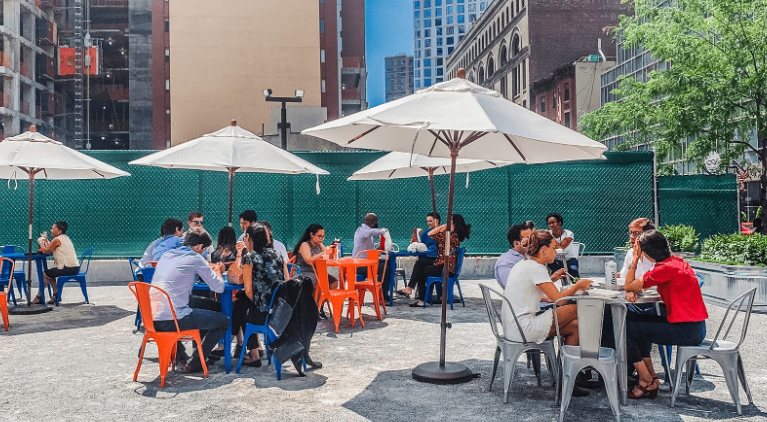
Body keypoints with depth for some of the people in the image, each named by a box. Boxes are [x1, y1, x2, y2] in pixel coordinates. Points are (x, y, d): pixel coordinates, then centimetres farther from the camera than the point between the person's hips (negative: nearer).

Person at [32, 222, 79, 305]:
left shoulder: (57, 240, -9)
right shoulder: (66, 238, 18)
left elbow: (45, 251, -4)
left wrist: (41, 242, 12)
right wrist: (46, 241, 23)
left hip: (67, 269, -9)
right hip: (75, 268, 9)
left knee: (44, 274, 4)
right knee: (50, 273, 26)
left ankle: (39, 297, 14)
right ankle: (56, 295, 24)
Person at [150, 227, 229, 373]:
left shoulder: (166, 255, 17)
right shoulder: (195, 258, -4)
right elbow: (219, 287, -3)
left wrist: (211, 270, 29)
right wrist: (217, 271, 19)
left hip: (152, 320, 8)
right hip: (172, 320, -7)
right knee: (223, 321, 8)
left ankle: (180, 358, 29)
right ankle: (195, 364, 11)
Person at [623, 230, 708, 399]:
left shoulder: (666, 268, -19)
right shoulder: (677, 261, 11)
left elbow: (628, 285, -11)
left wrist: (635, 260, -2)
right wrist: (633, 291, -6)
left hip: (687, 330, -10)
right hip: (695, 326, 10)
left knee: (626, 329, -7)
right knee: (641, 323, 25)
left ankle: (646, 381, 7)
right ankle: (652, 377, 21)